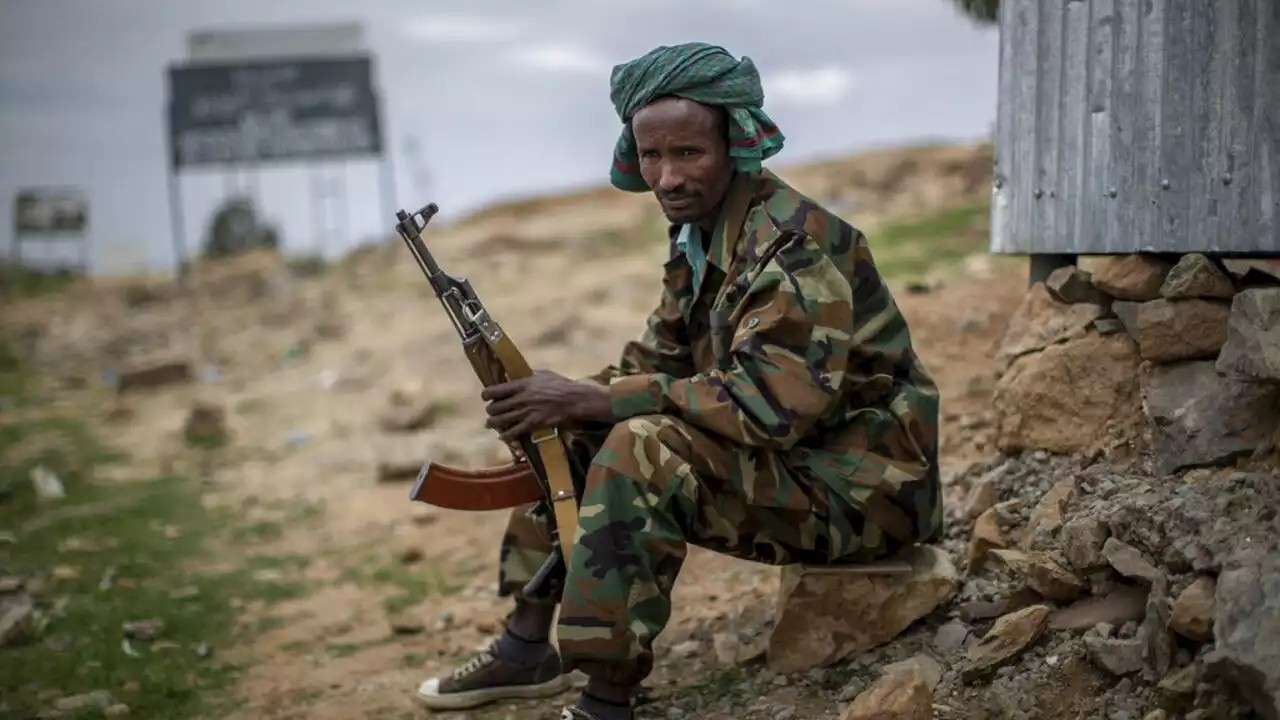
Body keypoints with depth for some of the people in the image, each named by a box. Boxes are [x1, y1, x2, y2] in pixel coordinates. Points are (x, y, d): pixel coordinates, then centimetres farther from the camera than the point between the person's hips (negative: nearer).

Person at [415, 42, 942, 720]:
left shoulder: (792, 244, -23)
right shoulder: (701, 234, 5)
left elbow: (771, 404, -32)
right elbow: (661, 357, 13)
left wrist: (592, 398, -28)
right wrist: (567, 399, -8)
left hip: (859, 485, -9)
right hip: (783, 457, 10)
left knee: (645, 451, -30)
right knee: (566, 432, 9)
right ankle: (529, 644, 13)